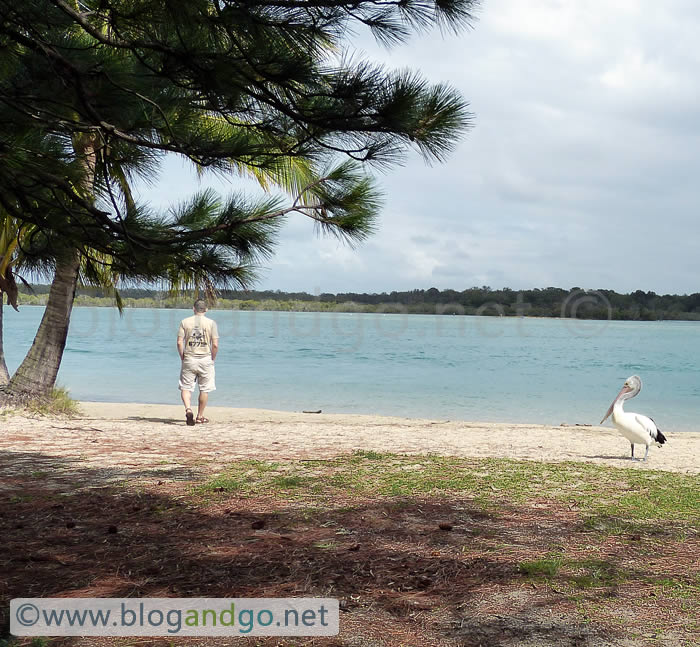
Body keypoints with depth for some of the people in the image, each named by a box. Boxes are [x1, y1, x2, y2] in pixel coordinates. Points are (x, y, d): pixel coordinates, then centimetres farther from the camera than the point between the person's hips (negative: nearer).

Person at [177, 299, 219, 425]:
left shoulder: (185, 322, 1)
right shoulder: (211, 323, -2)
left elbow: (179, 342, -4)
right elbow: (215, 345, -7)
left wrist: (183, 358, 7)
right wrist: (212, 359, 7)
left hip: (189, 359, 0)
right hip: (205, 359, 0)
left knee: (186, 388, 6)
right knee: (204, 389, 12)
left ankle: (188, 409, -18)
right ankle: (200, 415, 17)